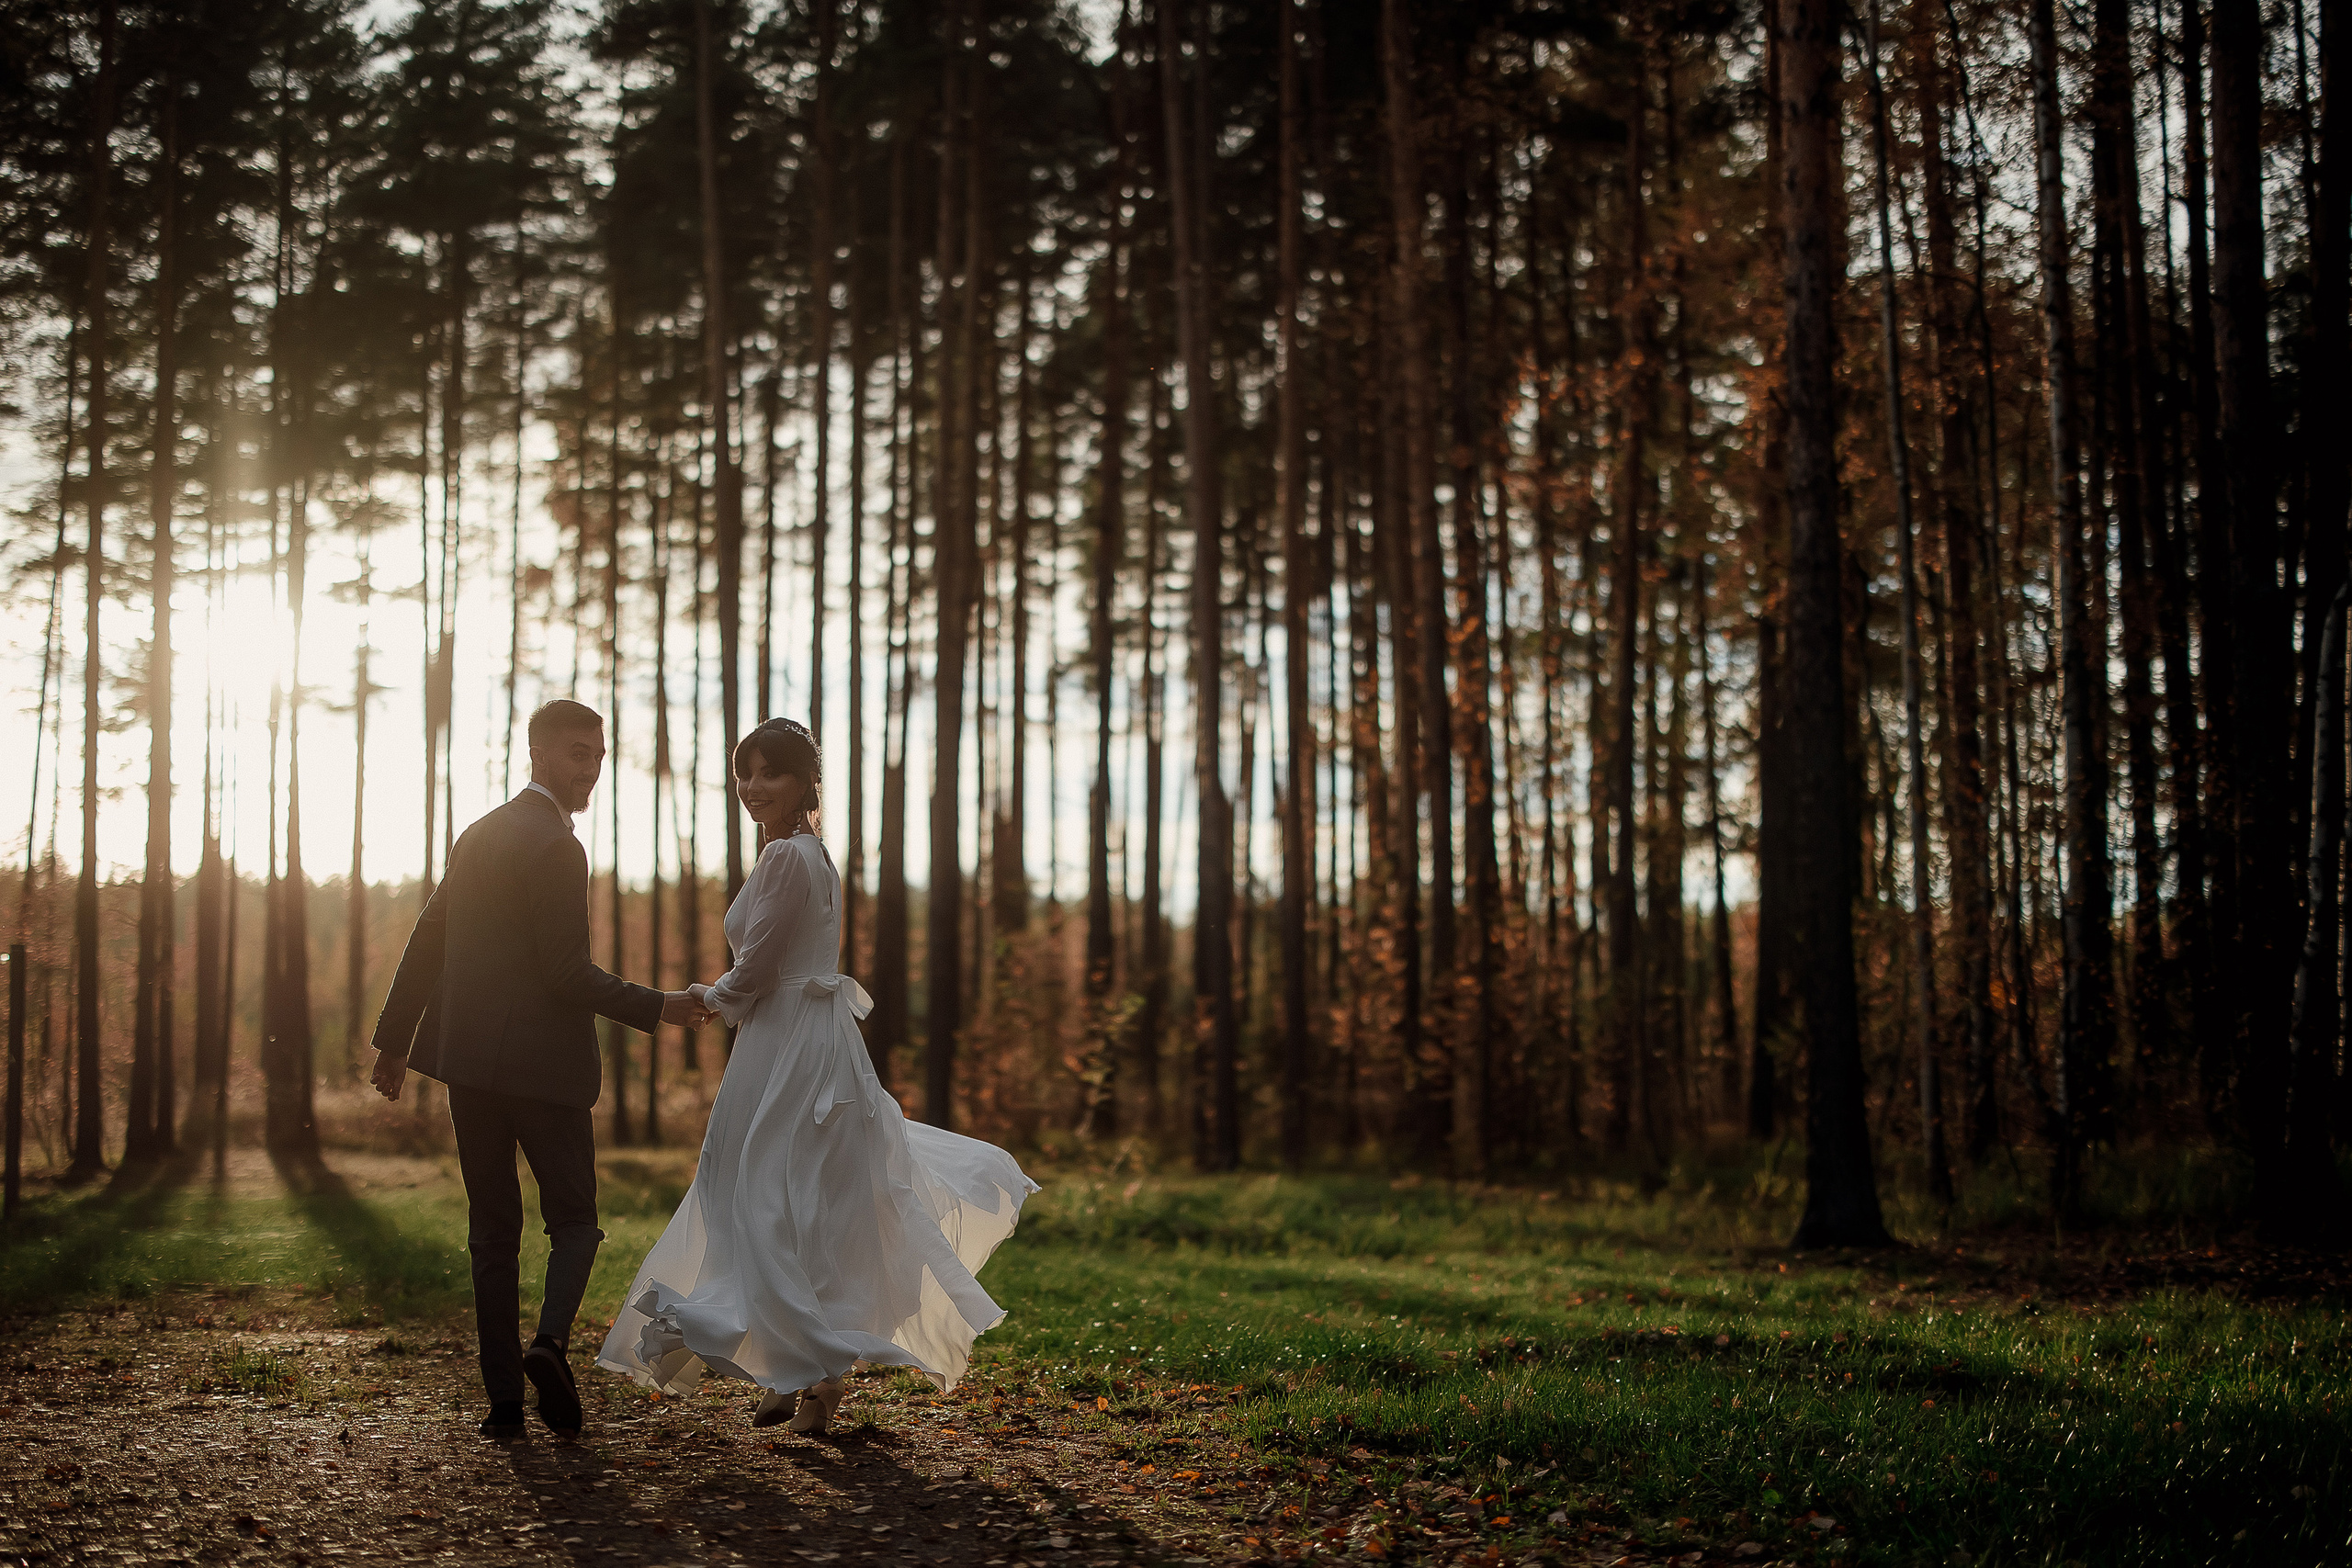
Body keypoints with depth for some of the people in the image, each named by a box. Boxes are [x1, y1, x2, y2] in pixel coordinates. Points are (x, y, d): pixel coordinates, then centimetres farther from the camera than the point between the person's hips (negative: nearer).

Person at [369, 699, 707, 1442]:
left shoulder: (479, 834, 13)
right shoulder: (555, 847, -13)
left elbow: (427, 941, 18)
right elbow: (567, 972, -16)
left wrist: (395, 1041, 24)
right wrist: (659, 1009, -6)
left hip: (468, 1059, 7)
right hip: (542, 1061, -7)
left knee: (493, 1229, 10)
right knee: (574, 1220, 7)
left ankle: (503, 1401, 7)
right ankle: (551, 1339, -18)